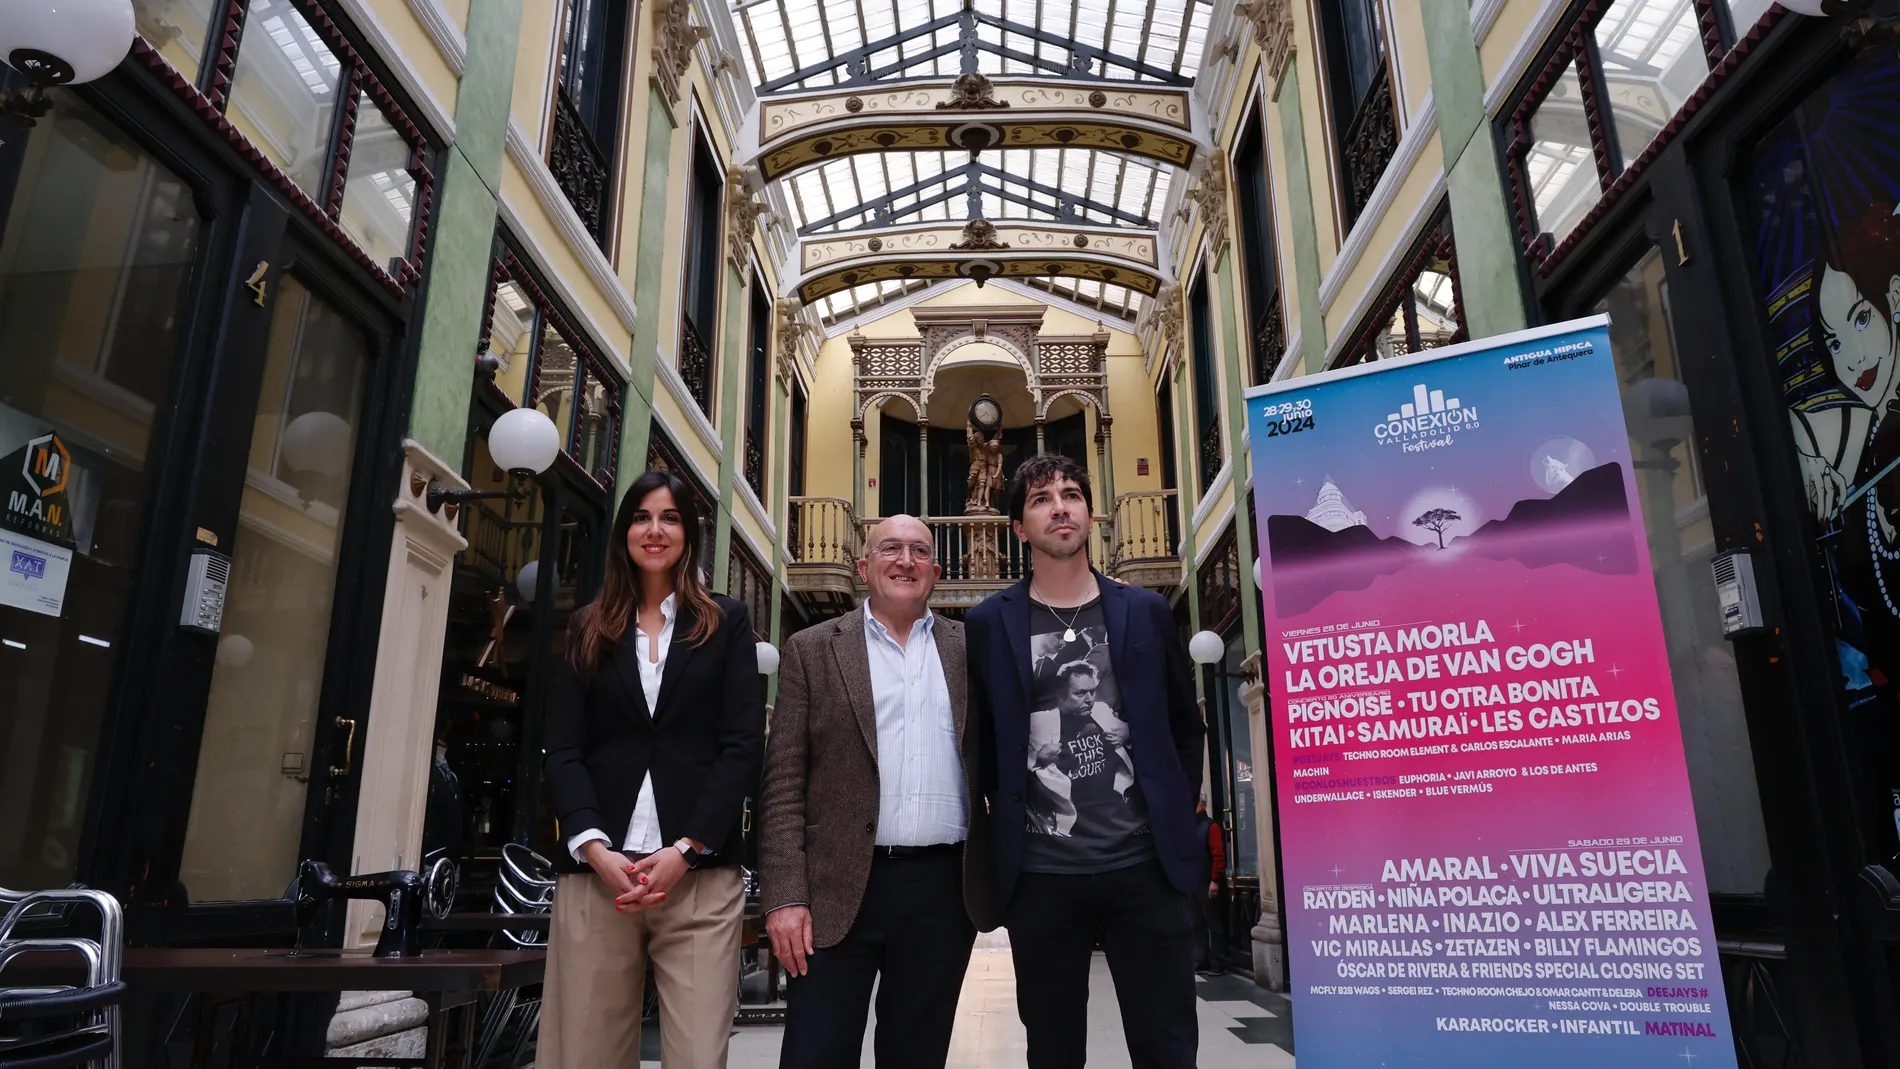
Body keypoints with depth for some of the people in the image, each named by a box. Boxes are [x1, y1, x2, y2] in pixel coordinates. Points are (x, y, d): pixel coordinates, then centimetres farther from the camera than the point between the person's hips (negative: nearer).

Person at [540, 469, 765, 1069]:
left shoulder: (725, 622, 10)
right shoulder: (589, 629, 15)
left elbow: (744, 744, 1)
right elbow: (563, 750, 6)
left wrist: (686, 850, -10)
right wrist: (595, 848, -9)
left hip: (699, 875, -1)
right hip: (595, 872, 2)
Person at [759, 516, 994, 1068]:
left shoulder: (971, 649, 8)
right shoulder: (812, 649, 3)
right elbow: (783, 783, -2)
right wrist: (785, 896, -7)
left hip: (944, 889, 2)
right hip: (840, 890, -1)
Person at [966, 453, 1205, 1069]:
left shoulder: (1146, 612, 8)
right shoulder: (988, 625, 4)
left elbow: (1186, 727, 14)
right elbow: (977, 740, 10)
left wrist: (1177, 819, 7)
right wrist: (1004, 822, 5)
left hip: (1148, 864, 1)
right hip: (1040, 874, 0)